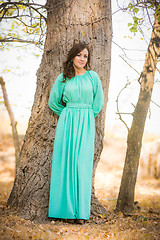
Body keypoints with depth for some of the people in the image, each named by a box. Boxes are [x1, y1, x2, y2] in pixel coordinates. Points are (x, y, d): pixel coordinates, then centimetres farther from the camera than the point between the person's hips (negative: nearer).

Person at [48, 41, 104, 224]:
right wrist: (68, 114, 12)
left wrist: (85, 117, 10)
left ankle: (81, 211, 3)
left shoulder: (93, 77, 5)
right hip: (67, 123, 1)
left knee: (82, 164, -4)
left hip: (86, 125, 0)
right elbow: (53, 102, 15)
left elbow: (99, 103, 11)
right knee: (65, 163, -2)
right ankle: (67, 209, 6)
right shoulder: (63, 78, 6)